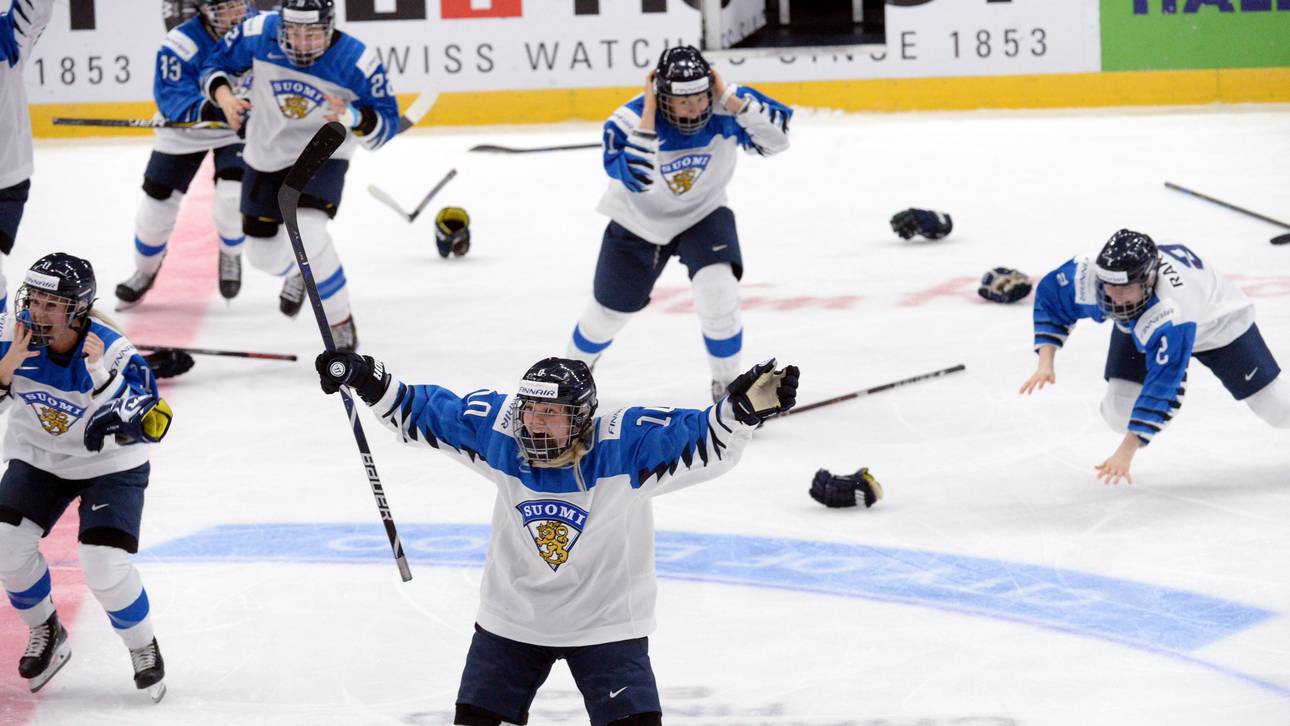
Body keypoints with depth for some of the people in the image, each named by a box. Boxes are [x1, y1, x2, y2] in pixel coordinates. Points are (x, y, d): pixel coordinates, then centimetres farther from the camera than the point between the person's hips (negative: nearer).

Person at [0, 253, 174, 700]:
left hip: (110, 462, -4)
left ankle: (143, 647, 11)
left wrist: (103, 376, -48)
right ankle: (45, 633, 14)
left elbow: (153, 423, -36)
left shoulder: (112, 350, -29)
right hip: (38, 457, 4)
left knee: (105, 565, -18)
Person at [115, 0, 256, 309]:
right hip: (184, 132, 0)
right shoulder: (183, 43, -29)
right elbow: (170, 95, -32)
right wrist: (204, 110, -50)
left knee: (233, 198, -18)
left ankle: (230, 256, 16)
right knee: (158, 201, 3)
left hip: (238, 130, 1)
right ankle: (145, 271, 30)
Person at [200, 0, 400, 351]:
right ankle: (300, 271, 53)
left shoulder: (358, 61, -25)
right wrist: (223, 95, -23)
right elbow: (216, 64, -1)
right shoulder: (258, 34, -20)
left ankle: (341, 326, -8)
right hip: (266, 156, 4)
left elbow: (387, 122, -17)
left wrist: (353, 118, -38)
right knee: (263, 253, 14)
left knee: (308, 234, -28)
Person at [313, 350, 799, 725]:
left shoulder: (625, 445, -25)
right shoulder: (498, 431, -16)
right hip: (512, 620, 3)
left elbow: (708, 440, -31)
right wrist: (367, 380, -11)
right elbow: (422, 413, -3)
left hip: (606, 625, -3)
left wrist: (745, 407, -48)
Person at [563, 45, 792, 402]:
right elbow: (635, 178, -44)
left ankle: (726, 384, -2)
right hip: (638, 221, 0)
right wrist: (648, 116, -43)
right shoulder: (631, 119, -31)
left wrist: (730, 100, -36)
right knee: (609, 311, 13)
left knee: (718, 292, -24)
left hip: (702, 213, 0)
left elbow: (776, 138, -30)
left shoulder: (725, 108, -25)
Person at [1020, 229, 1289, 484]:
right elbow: (1050, 296, -13)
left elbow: (1161, 389, -45)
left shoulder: (1172, 313, -49)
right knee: (1119, 414, -12)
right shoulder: (1087, 275, -36)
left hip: (1215, 321, -4)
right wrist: (1045, 363, -23)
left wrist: (1125, 452, -44)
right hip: (1137, 325, 4)